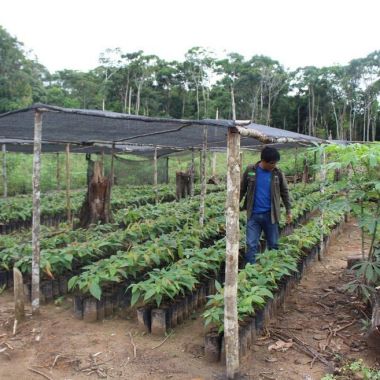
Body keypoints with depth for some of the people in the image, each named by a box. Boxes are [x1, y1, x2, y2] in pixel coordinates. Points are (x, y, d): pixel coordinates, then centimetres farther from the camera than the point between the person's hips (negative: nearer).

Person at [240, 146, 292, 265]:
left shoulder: (277, 173, -2)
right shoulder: (250, 170, -4)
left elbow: (284, 192, 8)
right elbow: (242, 189, 5)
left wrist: (288, 211, 7)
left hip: (270, 215, 1)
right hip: (253, 215, -1)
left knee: (273, 245, 11)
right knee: (251, 244, 1)